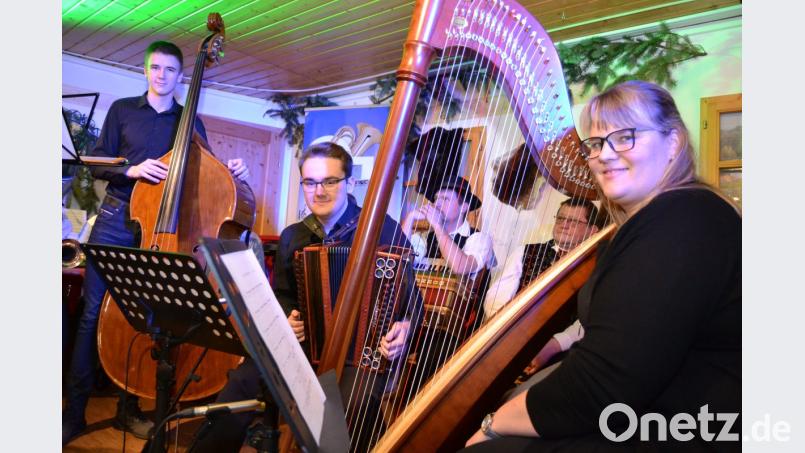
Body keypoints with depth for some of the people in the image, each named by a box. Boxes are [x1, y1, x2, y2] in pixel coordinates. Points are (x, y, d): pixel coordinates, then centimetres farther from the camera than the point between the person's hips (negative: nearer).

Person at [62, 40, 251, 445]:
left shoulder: (190, 121, 10)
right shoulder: (122, 109, 9)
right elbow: (97, 163, 5)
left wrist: (229, 172, -10)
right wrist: (130, 170, -14)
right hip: (116, 219, 0)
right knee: (94, 311, -2)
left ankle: (129, 408, 16)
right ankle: (74, 410, 8)